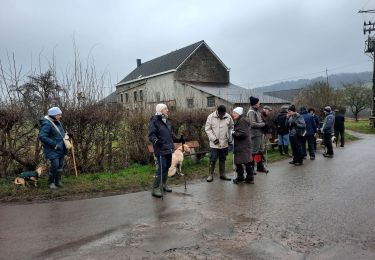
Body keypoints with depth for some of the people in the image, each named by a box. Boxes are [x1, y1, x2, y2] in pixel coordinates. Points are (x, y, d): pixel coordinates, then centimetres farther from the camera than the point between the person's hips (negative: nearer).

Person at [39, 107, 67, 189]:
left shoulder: (58, 122, 9)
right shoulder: (47, 124, -18)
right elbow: (42, 137, -25)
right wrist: (54, 144, -24)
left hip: (60, 149, 8)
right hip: (52, 150, -8)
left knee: (60, 165, 12)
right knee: (55, 165, -8)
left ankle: (58, 181, 27)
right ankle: (51, 182, 12)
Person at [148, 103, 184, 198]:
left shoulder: (166, 121, 16)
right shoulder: (154, 121, -11)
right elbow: (151, 134, -19)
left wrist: (178, 139, 18)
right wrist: (155, 140, -37)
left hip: (169, 149, 9)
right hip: (161, 150, -9)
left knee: (167, 166, 16)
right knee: (161, 168, -10)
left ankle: (163, 185, 31)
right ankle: (155, 188, 0)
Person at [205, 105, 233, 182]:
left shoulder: (228, 117, -2)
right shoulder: (211, 117, -9)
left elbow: (231, 128, 8)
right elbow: (207, 129, -7)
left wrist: (230, 139, 4)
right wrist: (214, 139, -14)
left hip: (224, 143, 3)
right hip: (214, 144, -3)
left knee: (222, 159, 14)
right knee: (213, 159, -1)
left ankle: (222, 174, 26)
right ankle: (210, 175, 12)